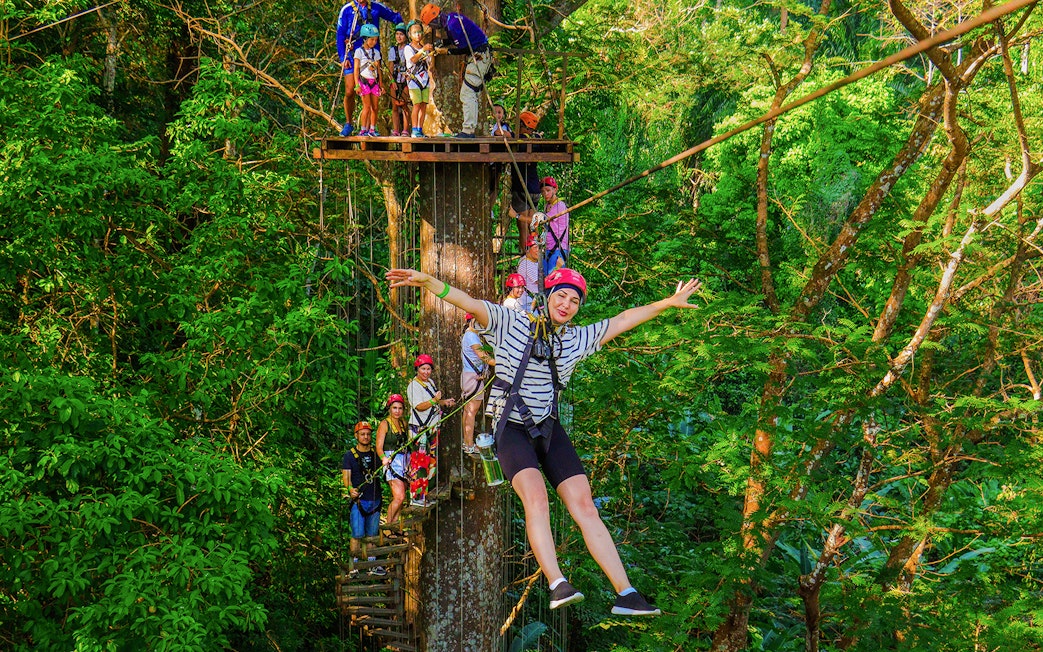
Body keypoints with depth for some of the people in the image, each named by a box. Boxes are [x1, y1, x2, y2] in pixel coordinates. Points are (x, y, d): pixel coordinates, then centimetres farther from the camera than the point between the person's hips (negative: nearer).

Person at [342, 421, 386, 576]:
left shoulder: (376, 453, 12)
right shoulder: (350, 455, 2)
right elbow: (346, 476, -7)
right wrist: (350, 489, -26)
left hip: (375, 500, 4)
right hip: (358, 500, -4)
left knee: (371, 535, 8)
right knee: (357, 535, -8)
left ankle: (372, 565, 13)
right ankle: (353, 566, -3)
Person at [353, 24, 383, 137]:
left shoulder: (376, 52, 15)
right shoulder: (359, 51, 0)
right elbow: (356, 69, -2)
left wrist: (381, 85, 14)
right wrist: (357, 84, -9)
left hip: (374, 81, 5)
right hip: (364, 80, -5)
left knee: (375, 107, 0)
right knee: (367, 106, -10)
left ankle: (372, 129, 7)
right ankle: (363, 129, -7)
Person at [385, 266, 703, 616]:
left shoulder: (577, 339, 8)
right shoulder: (510, 324, -4)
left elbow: (623, 320, 19)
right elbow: (468, 303, -15)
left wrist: (668, 303, 23)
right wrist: (427, 282, -28)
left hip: (550, 430, 4)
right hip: (512, 429, -4)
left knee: (585, 506, -7)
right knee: (536, 496, -28)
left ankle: (625, 595, -9)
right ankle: (557, 585, -39)